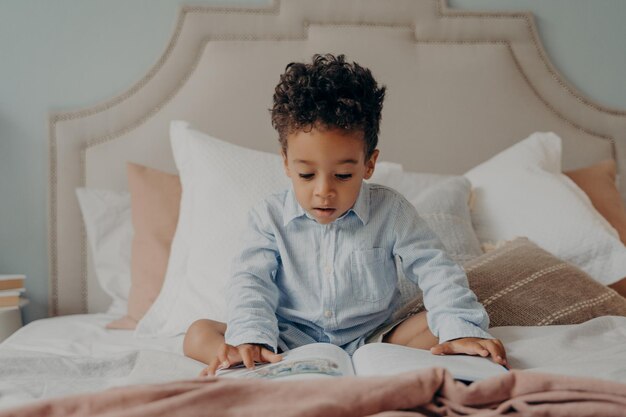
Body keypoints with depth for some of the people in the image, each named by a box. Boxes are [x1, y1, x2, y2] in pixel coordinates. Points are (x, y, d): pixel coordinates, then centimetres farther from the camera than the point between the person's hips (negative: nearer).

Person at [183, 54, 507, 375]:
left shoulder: (390, 210, -4)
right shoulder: (270, 218, -3)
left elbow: (434, 269, -5)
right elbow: (251, 280, -9)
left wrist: (461, 328, -22)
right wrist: (250, 338, -29)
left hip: (370, 341, 0)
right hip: (290, 343, 0)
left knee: (437, 323, -22)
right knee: (200, 334, -19)